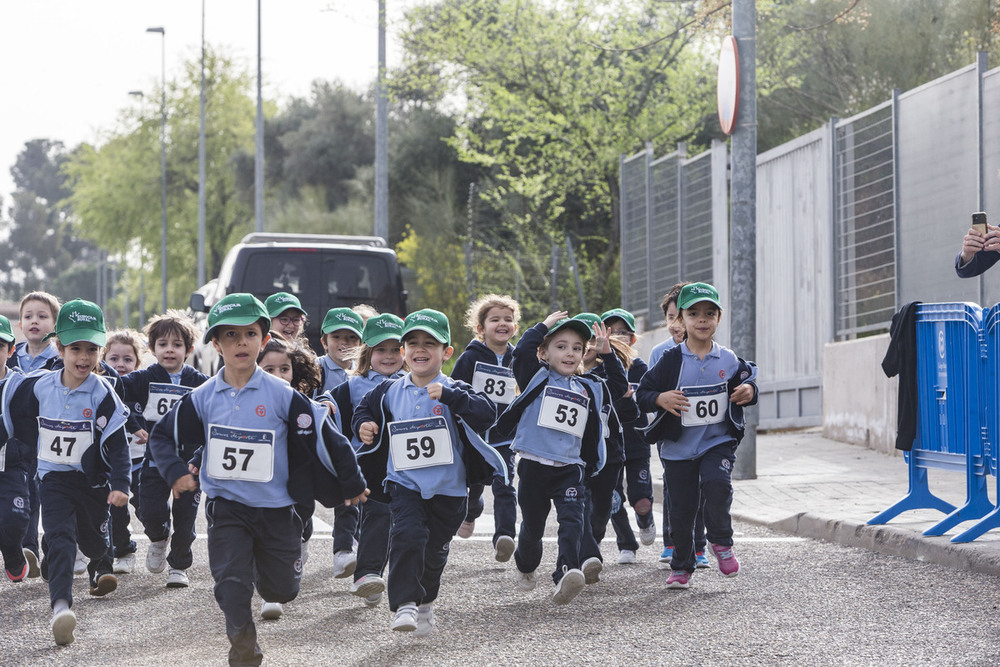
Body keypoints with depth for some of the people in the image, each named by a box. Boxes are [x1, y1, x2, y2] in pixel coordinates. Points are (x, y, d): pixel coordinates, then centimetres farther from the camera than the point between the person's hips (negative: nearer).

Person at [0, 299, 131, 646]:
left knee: (93, 537, 18)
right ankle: (61, 605, -29)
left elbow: (117, 444, -12)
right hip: (54, 477, 0)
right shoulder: (38, 387, -7)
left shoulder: (102, 395, -13)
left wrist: (120, 485, -20)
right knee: (60, 536, -19)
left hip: (93, 480, 0)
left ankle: (101, 568, 53)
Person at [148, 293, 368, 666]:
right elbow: (162, 436, 10)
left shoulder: (282, 396, -10)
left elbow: (325, 436, -4)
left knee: (282, 590, 8)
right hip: (225, 506, 0)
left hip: (275, 507, 0)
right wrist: (177, 474, -5)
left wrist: (352, 485, 1)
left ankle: (264, 568, 43)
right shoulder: (203, 398, -3)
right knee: (231, 581, -13)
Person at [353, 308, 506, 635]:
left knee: (435, 549, 13)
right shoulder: (390, 392, 2)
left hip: (448, 489, 0)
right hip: (404, 483, 0)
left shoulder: (454, 392, -8)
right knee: (407, 535, -23)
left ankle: (425, 602, 38)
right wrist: (363, 425, 1)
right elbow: (365, 408, 23)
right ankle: (405, 604, -23)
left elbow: (487, 414, -25)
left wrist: (449, 395, -34)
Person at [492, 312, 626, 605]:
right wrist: (545, 325, -1)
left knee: (572, 519, -21)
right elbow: (522, 350, -12)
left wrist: (606, 352, 18)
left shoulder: (588, 389, 16)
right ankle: (525, 566, 40)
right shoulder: (537, 378, 4)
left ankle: (566, 573, -36)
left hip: (570, 468, 2)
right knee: (532, 524, 12)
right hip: (534, 465, -2)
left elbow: (619, 386, 27)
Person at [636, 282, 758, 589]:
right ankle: (681, 567, 24)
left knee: (718, 484, -26)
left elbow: (746, 381, 14)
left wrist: (749, 391, -9)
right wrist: (659, 399, -25)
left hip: (718, 441, 0)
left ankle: (721, 541, 0)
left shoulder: (728, 361, -1)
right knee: (681, 509, 5)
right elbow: (642, 394, -4)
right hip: (678, 448, 0)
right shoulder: (671, 361, -6)